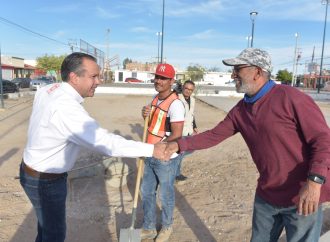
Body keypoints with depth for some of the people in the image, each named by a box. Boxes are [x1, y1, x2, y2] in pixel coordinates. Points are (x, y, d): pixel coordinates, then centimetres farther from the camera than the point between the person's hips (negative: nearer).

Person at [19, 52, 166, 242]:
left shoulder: (47, 90, -5)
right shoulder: (66, 107, -34)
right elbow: (107, 143, -35)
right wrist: (151, 149, -29)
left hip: (35, 171, 9)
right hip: (46, 180, -9)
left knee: (47, 224, 26)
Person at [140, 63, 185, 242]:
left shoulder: (175, 104, -21)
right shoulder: (155, 99, 6)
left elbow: (177, 135, -24)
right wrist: (146, 116, -5)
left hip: (166, 158, -8)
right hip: (150, 157, 8)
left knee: (165, 195, 12)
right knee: (146, 192, 18)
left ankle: (167, 226, 38)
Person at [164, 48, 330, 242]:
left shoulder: (290, 97, -18)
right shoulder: (240, 110, 2)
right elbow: (214, 136, 5)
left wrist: (314, 181, -27)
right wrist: (179, 145, -2)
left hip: (303, 196, -6)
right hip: (266, 195, 6)